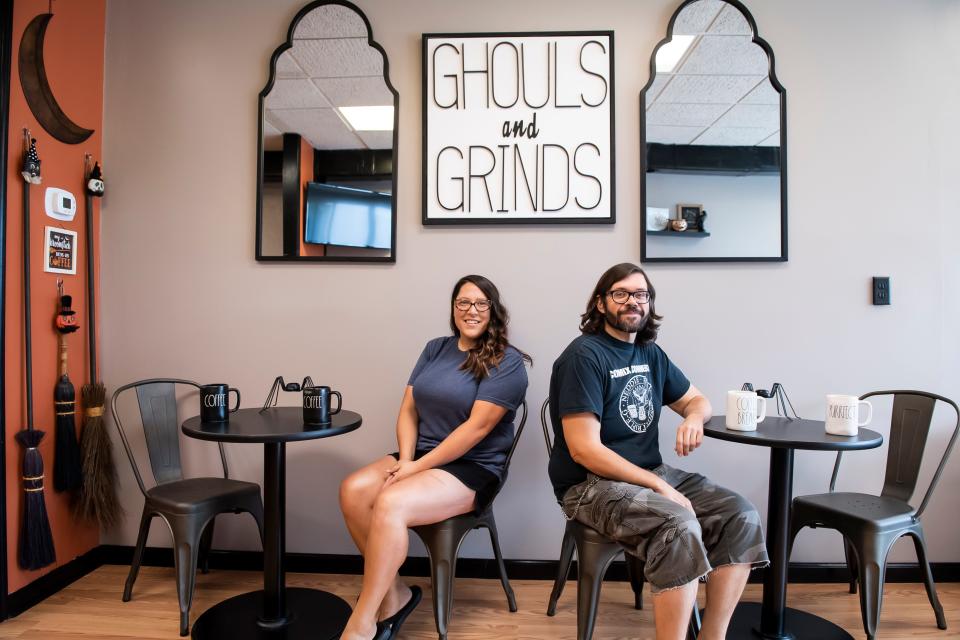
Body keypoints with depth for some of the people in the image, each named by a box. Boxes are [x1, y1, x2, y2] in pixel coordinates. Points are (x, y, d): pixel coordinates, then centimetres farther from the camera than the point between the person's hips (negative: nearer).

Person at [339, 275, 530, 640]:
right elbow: (408, 409, 8)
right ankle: (394, 595, -2)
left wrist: (419, 466, -17)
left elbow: (477, 427, -16)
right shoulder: (435, 349, 12)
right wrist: (406, 459, -8)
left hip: (472, 469, -6)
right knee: (353, 490, -18)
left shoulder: (507, 363, -8)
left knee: (390, 504, -29)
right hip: (418, 457, 6)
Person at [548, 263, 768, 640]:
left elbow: (697, 400, 23)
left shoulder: (650, 354, 10)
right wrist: (660, 487, -20)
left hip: (652, 474, 8)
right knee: (680, 527, -31)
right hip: (591, 485, -8)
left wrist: (693, 417, -3)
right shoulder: (584, 356, -14)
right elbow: (584, 450, -19)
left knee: (741, 516, -8)